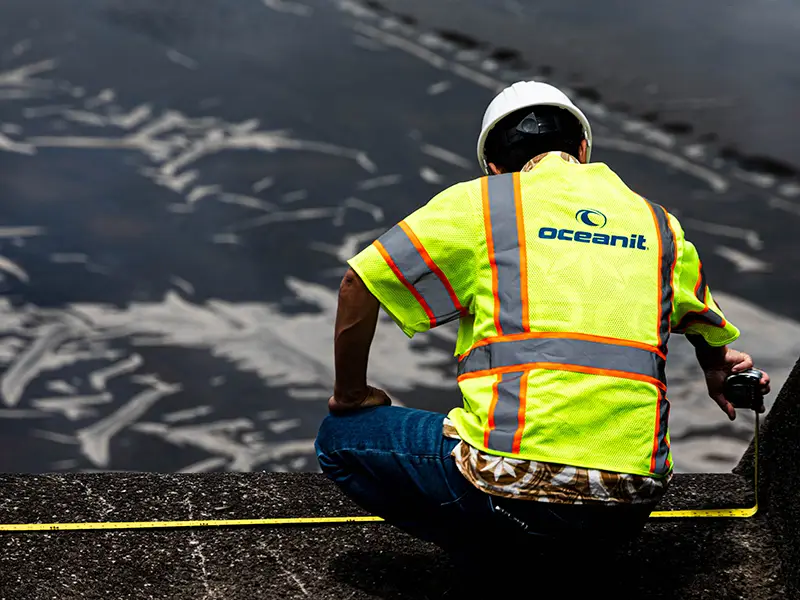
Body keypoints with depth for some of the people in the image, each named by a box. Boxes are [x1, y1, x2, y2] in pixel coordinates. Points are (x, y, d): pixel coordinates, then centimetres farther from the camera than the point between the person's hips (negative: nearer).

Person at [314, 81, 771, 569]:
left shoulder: (479, 201, 8)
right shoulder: (656, 222, 19)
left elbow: (360, 284, 6)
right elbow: (712, 336, 36)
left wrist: (350, 396, 22)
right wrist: (718, 372, 60)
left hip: (516, 483, -5)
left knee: (342, 437, 15)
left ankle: (494, 553, 4)